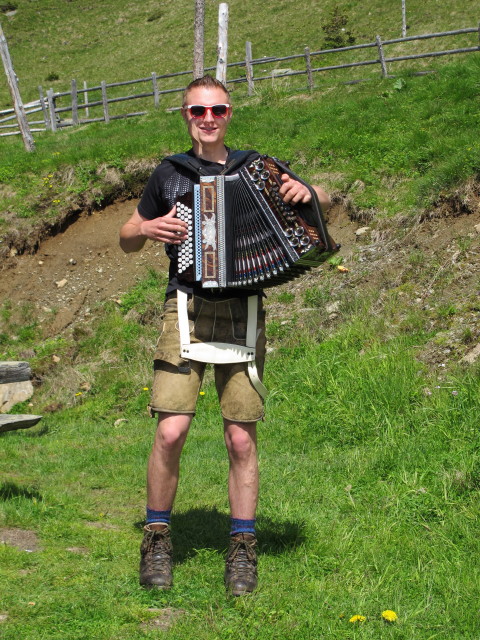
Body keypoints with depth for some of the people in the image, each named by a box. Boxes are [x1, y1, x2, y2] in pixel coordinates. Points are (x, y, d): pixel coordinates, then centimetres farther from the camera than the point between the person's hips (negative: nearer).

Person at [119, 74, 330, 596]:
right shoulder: (169, 173, 11)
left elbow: (325, 201, 18)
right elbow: (126, 240, 20)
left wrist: (305, 192, -5)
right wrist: (148, 229, -3)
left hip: (242, 312, 1)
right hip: (186, 307, -1)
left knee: (241, 438, 0)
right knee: (170, 431, -12)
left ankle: (242, 547, 14)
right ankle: (157, 539, 7)